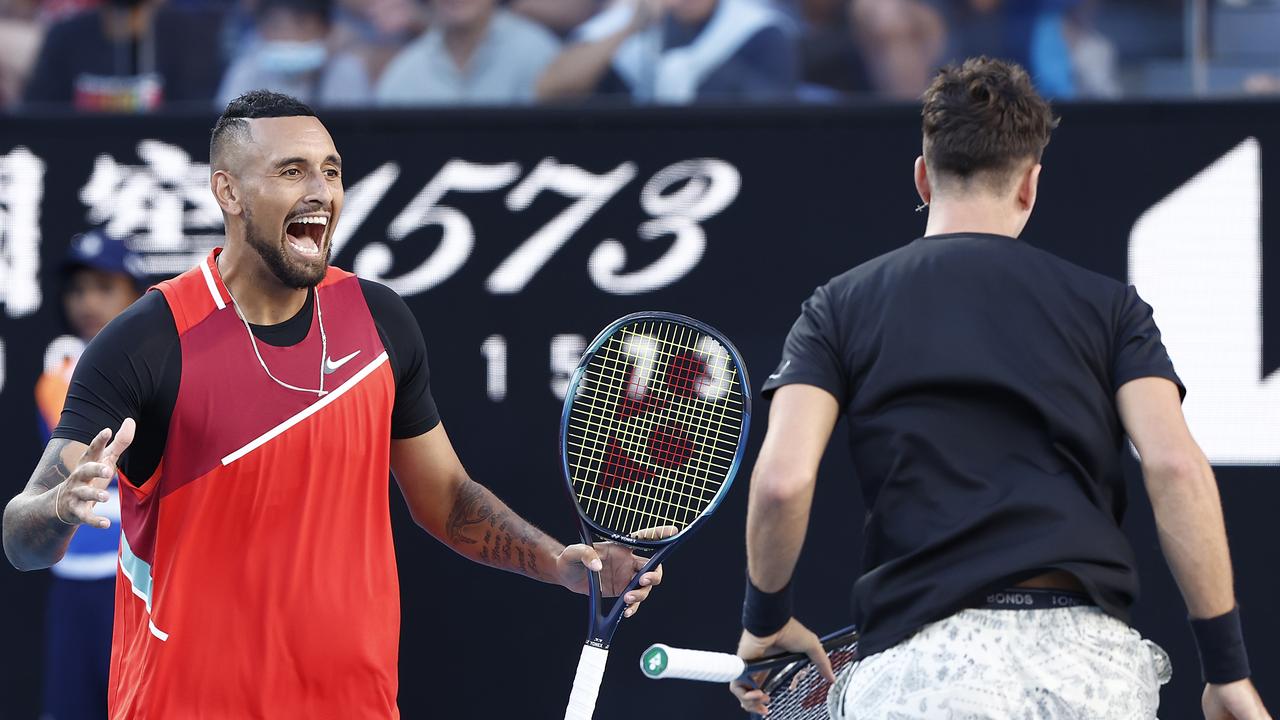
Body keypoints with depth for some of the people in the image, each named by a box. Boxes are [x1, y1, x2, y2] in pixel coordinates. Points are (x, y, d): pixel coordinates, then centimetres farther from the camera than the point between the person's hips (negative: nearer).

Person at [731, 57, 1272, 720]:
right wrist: (1227, 667, 3)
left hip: (918, 661, -2)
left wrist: (765, 617, 16)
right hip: (1092, 660, 2)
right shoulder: (1106, 305, 14)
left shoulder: (840, 307, 13)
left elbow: (782, 478, -1)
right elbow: (1176, 466, 1)